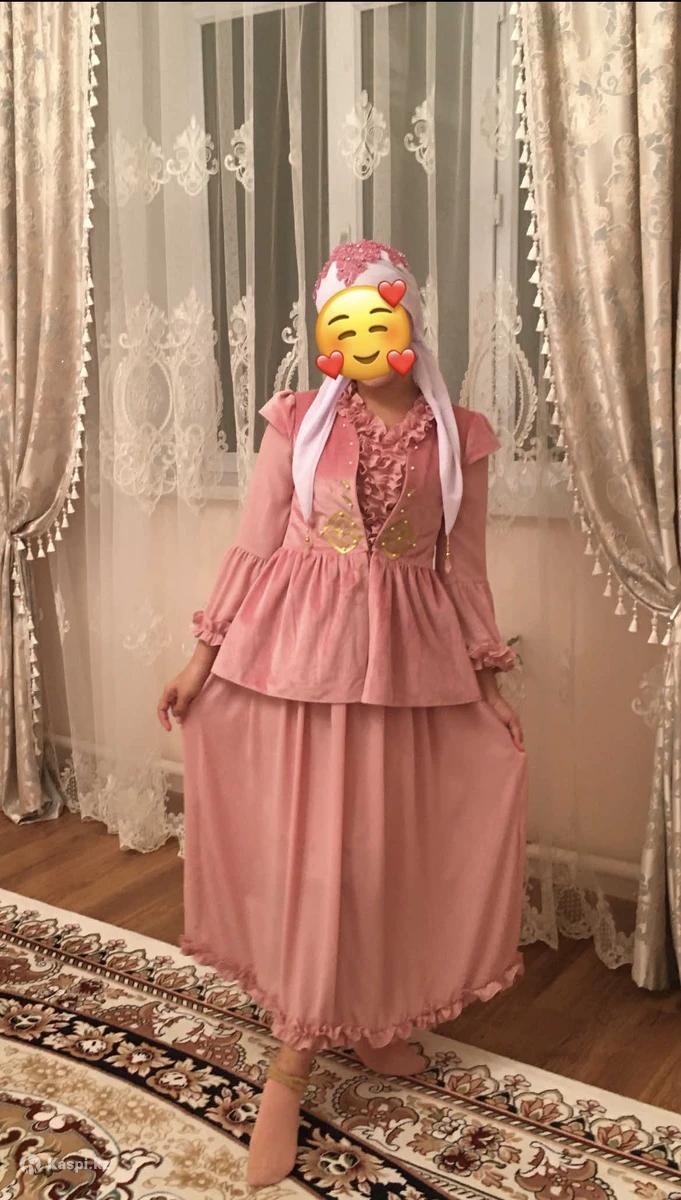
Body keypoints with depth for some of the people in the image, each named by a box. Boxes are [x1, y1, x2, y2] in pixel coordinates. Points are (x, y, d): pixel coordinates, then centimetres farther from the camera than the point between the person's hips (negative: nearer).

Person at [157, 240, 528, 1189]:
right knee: (308, 850, 0)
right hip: (303, 648, -2)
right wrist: (203, 657, 1)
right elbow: (254, 547, 2)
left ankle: (373, 1018, 32)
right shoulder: (298, 421, -2)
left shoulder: (457, 436, 2)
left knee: (392, 845, 10)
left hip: (411, 655, 2)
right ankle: (292, 1061, 13)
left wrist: (490, 685, 6)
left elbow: (463, 569, 7)